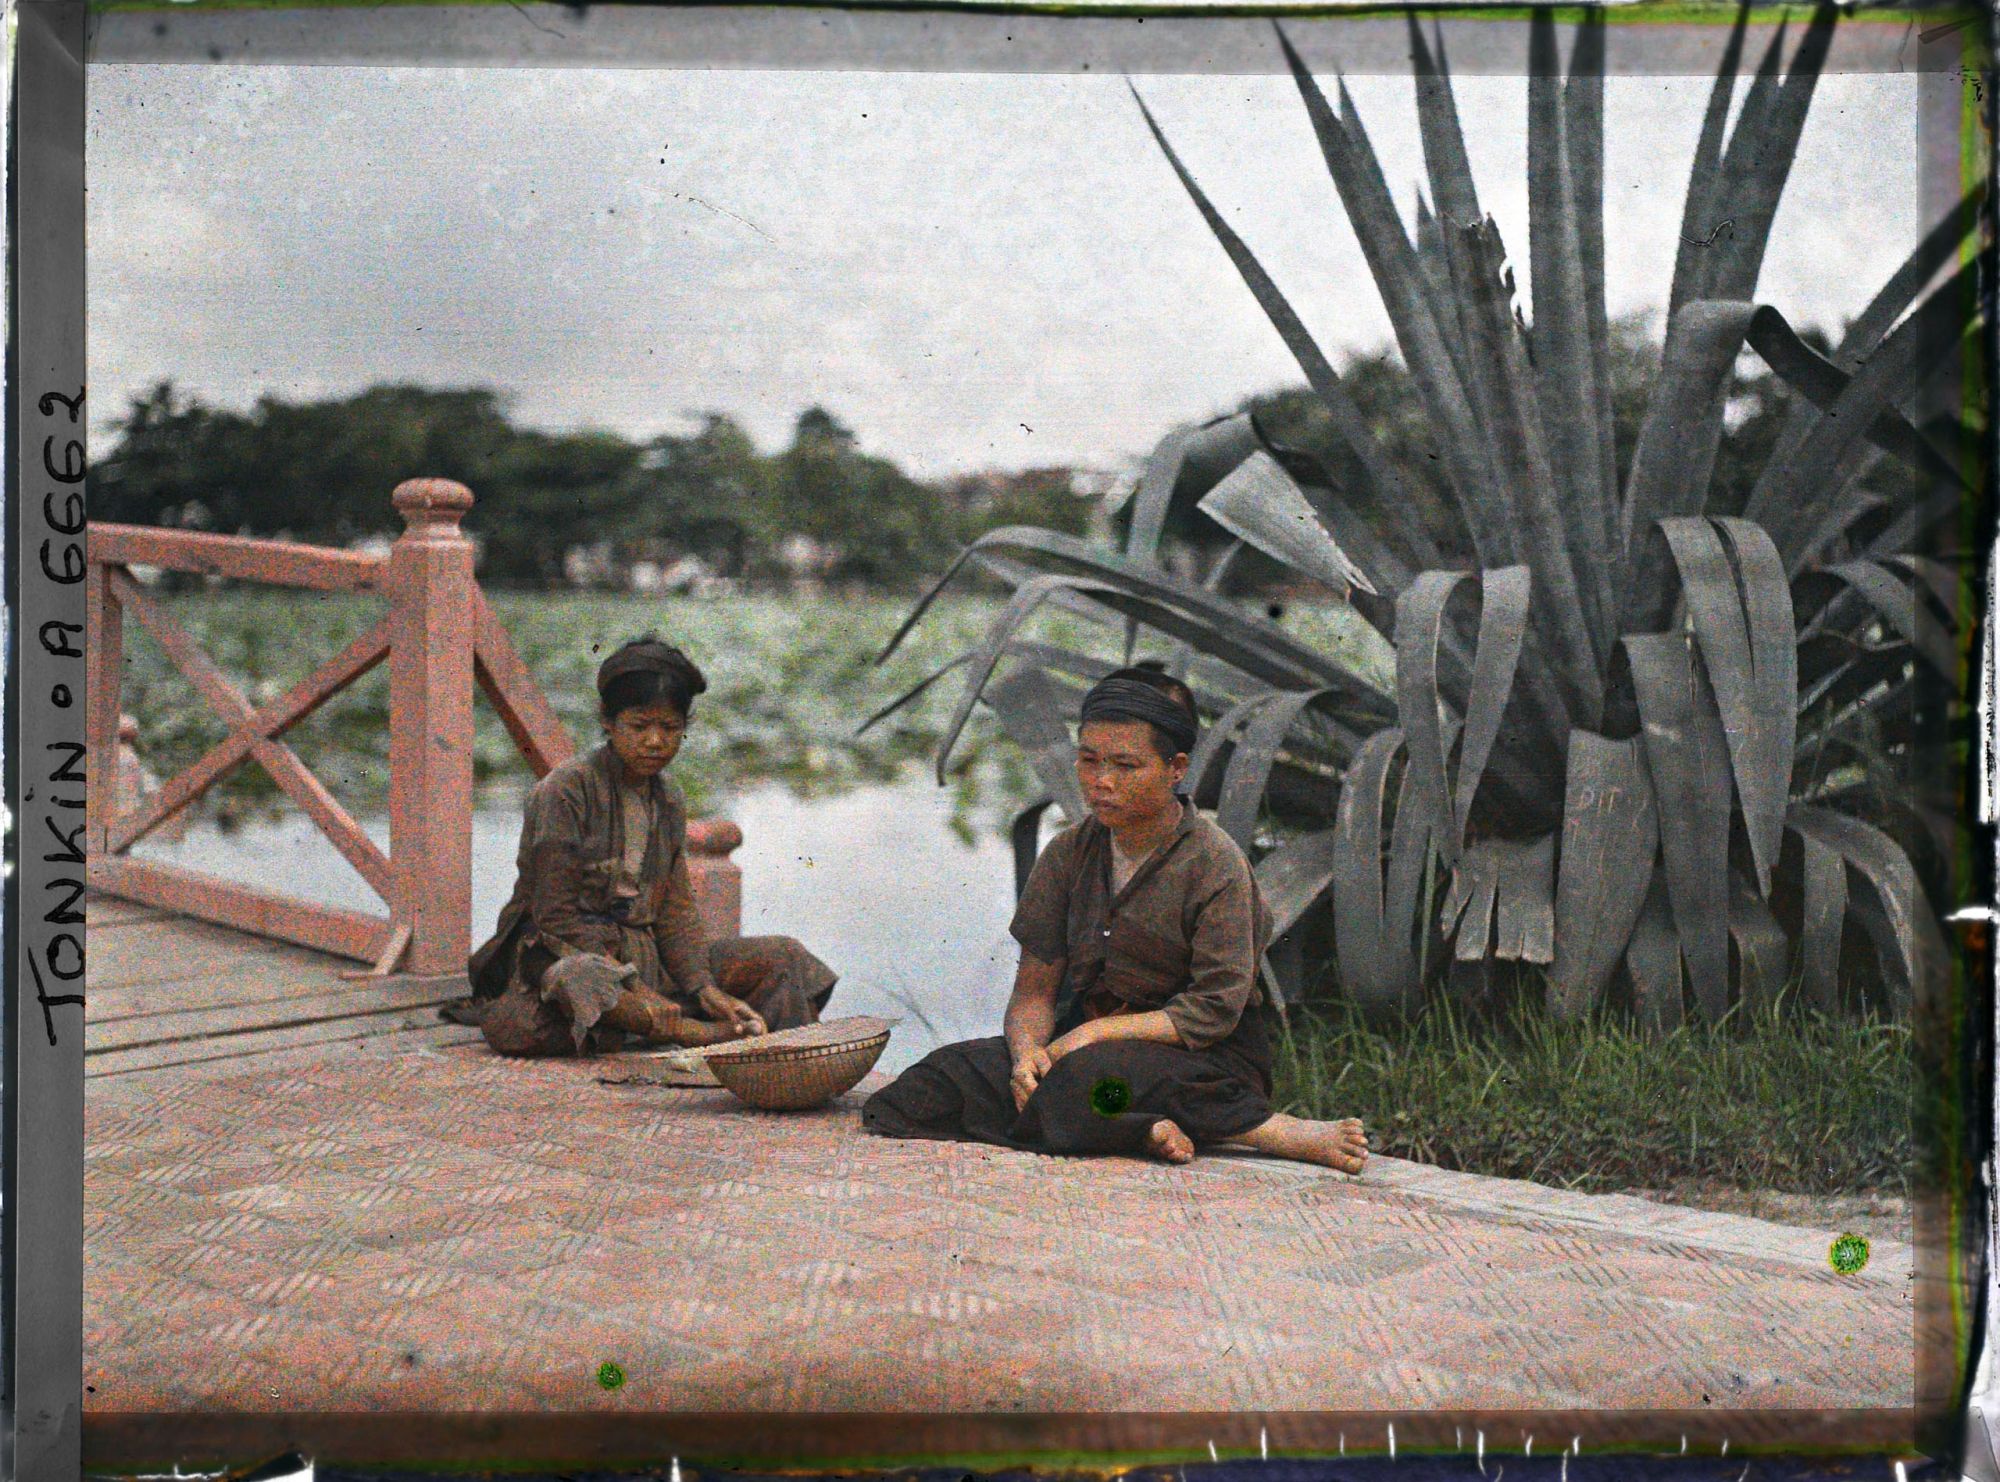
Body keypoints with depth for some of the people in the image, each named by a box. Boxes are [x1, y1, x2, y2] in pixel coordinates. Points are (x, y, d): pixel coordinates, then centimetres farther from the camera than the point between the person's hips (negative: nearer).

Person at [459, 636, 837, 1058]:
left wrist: (706, 990, -9)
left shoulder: (668, 801, 10)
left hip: (645, 953, 7)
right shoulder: (565, 791, -12)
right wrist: (634, 991, -21)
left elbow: (676, 907, 8)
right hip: (566, 953, -7)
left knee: (784, 958, -4)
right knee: (576, 978, -44)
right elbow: (555, 916, -16)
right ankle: (708, 1034, -37)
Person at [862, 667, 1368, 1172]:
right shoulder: (1068, 854, 3)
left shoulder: (1216, 865, -12)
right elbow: (1034, 991, 1)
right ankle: (1150, 1127, -26)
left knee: (1089, 1077, -38)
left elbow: (1214, 1012, -15)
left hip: (1204, 1056, -6)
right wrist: (1027, 1052, -22)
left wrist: (1094, 1033, -22)